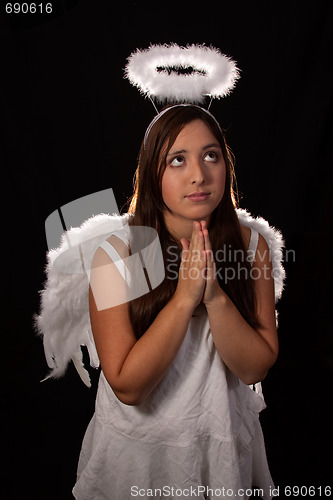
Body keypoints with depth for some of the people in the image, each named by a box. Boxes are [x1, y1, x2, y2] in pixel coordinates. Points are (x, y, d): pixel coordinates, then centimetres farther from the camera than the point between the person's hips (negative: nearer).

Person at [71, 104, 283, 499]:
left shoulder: (250, 242, -14)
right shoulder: (116, 253, -22)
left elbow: (256, 367, -14)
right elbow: (126, 386, -22)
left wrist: (216, 296, -31)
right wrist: (185, 298, -32)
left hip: (226, 438, 3)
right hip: (139, 444, -2)